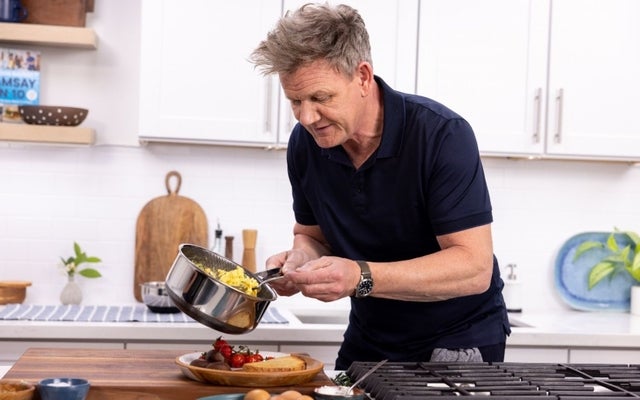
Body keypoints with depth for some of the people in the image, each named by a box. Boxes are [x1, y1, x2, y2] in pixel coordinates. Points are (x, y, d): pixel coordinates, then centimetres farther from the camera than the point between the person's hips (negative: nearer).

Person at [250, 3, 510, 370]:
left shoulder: (443, 135, -24)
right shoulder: (305, 143, -8)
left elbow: (475, 268, -27)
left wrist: (361, 277, -36)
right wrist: (301, 258, -16)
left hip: (460, 340, -5)